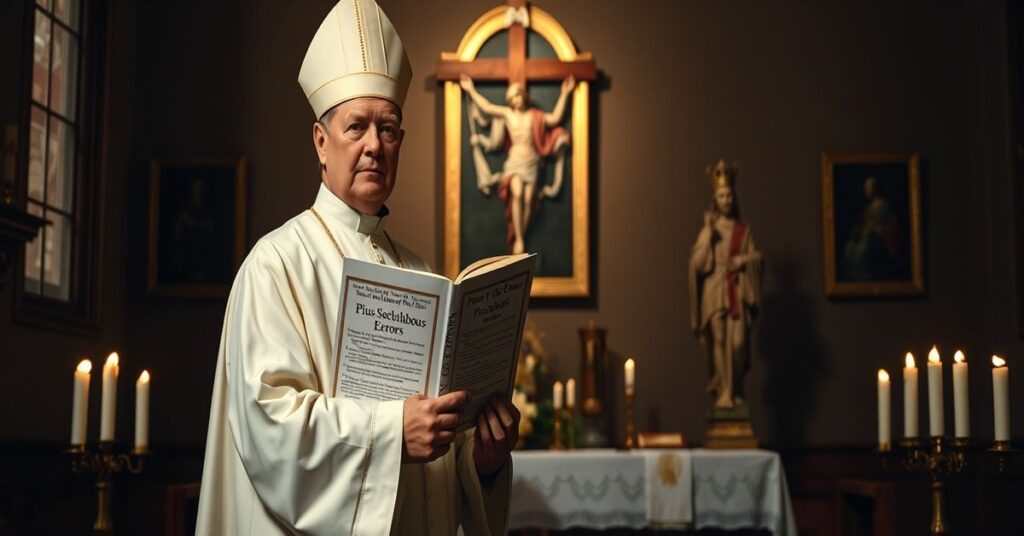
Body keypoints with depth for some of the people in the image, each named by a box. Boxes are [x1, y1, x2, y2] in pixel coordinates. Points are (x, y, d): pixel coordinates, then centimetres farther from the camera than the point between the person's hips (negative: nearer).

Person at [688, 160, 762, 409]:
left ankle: (736, 390, 9)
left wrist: (742, 260, -11)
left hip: (738, 291, 1)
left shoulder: (744, 230, 10)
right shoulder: (707, 230, 6)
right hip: (715, 292, -1)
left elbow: (757, 257, 7)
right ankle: (723, 392, 0)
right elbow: (697, 262, -6)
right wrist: (708, 232, -10)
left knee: (738, 342, -7)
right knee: (719, 341, -5)